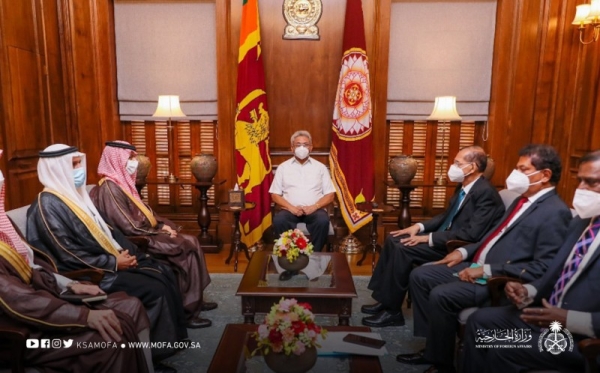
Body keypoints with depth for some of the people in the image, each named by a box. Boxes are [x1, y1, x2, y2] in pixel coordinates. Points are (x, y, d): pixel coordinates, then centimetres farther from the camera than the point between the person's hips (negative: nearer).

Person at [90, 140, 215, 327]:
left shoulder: (123, 182, 12)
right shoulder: (110, 188, -18)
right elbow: (130, 227, -22)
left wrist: (163, 224, 3)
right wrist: (160, 230, -13)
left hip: (144, 234, 9)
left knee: (190, 242, 0)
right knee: (188, 247, -15)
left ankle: (193, 300, 8)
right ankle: (188, 308, -6)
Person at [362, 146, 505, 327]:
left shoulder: (486, 192, -19)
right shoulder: (463, 186, 10)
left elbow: (472, 234, -26)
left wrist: (429, 238, -23)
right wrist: (420, 226, 3)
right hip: (445, 237, 10)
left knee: (402, 249, -23)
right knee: (393, 239, 0)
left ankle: (393, 310, -10)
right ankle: (385, 298, 5)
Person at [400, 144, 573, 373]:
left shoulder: (555, 212, -14)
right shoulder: (522, 200, 15)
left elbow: (544, 268, -20)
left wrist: (488, 270, -21)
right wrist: (465, 251, 7)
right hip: (477, 266, 10)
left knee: (440, 295, -27)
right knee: (419, 276, 3)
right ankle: (433, 344, 11)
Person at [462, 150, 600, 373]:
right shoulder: (580, 222, 10)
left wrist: (569, 319, -24)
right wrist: (528, 291, -2)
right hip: (548, 313, 8)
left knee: (503, 352, -19)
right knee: (480, 320, 2)